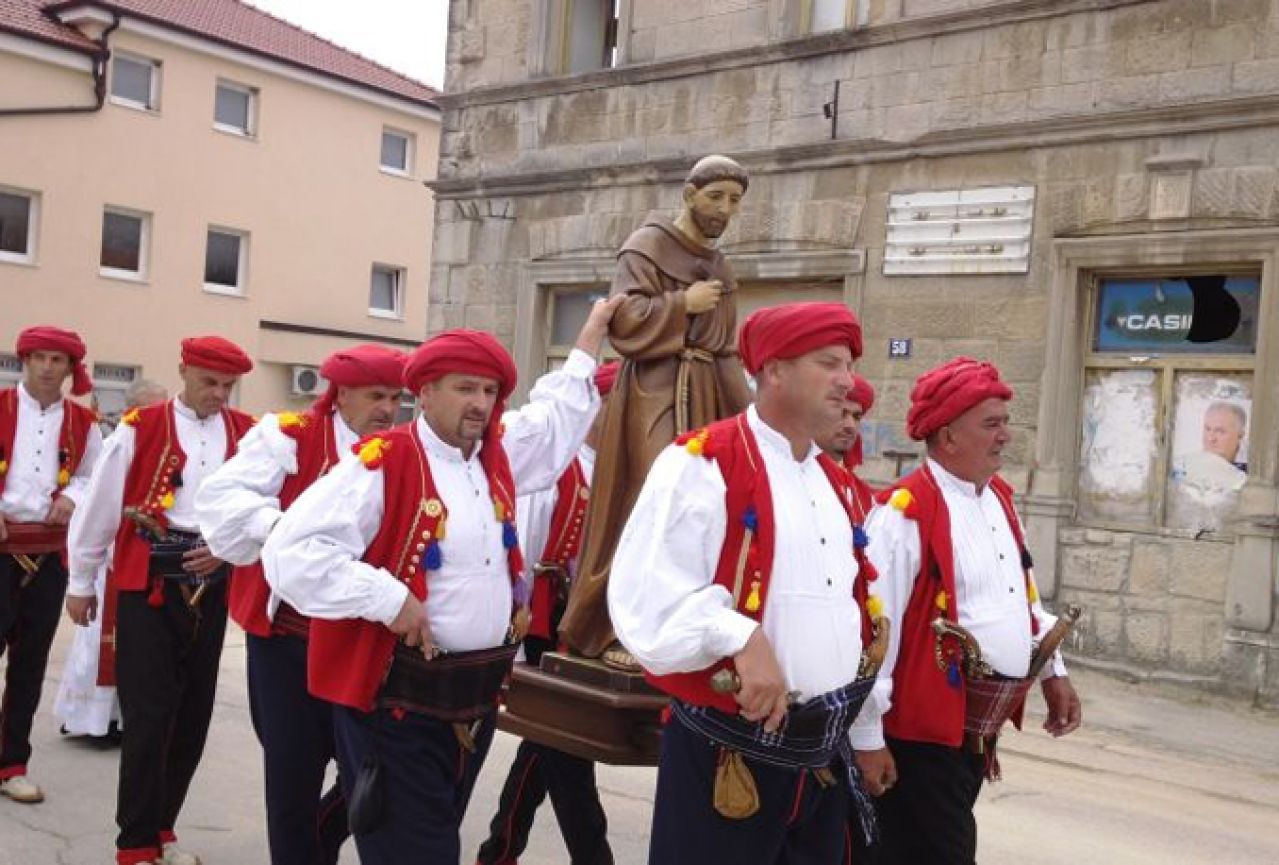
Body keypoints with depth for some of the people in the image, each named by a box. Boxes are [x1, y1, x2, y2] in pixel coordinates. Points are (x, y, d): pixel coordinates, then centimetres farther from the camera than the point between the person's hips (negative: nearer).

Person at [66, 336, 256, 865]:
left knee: (193, 713, 10)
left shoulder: (246, 433, 4)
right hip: (147, 581, -3)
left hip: (210, 583, 4)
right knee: (148, 712, -4)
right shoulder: (141, 426, -5)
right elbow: (100, 505, -1)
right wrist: (81, 581, 3)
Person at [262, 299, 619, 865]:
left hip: (479, 697, 7)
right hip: (398, 700, -7)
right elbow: (291, 553, -20)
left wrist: (591, 336, 28)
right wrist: (389, 598, -22)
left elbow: (559, 411, 26)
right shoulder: (383, 464, -15)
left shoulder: (500, 452, 8)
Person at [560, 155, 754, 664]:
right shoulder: (648, 245, -3)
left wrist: (744, 411, 13)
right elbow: (623, 320, -14)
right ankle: (619, 629, -3)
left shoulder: (718, 267, 20)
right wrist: (683, 304, -12)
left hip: (707, 399, 7)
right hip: (654, 396, -7)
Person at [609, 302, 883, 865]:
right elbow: (648, 595, -22)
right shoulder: (704, 463, -13)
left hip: (825, 753, 8)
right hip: (728, 752, -7)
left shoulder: (835, 483, 13)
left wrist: (862, 719, 18)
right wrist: (742, 637, -31)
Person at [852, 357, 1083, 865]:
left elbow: (1023, 594, 22)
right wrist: (866, 738, -20)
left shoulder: (999, 498, 9)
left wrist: (1053, 671, 18)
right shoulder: (906, 514, -20)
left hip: (980, 723, 9)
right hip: (923, 727, -9)